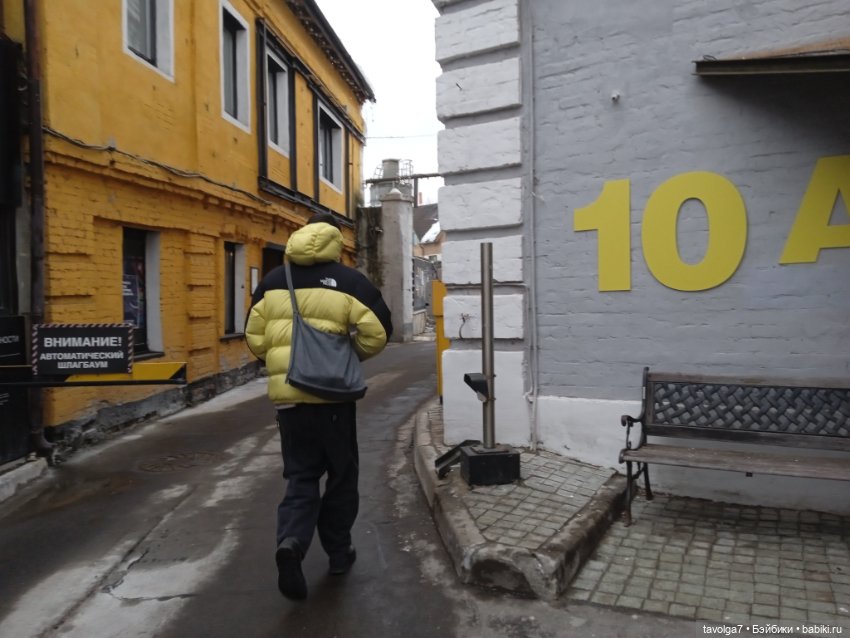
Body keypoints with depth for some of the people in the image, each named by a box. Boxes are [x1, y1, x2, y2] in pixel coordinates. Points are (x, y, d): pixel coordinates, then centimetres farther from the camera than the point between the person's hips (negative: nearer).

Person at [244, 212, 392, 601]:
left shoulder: (272, 282, 8)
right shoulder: (348, 281, -3)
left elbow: (254, 337, 9)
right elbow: (378, 332, -9)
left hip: (287, 395, 3)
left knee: (301, 475, 12)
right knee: (341, 475, 15)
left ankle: (291, 542, -10)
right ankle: (338, 552, 25)